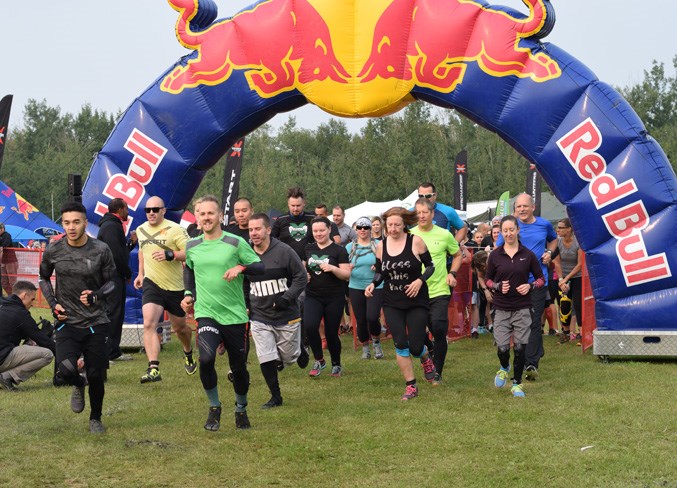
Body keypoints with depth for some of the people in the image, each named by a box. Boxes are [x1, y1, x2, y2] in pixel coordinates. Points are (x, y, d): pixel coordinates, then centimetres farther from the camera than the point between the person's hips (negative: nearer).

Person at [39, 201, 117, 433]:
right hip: (67, 322, 0)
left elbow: (111, 282, 5)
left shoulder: (101, 250, -7)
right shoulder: (53, 251, -3)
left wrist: (96, 296, -15)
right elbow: (44, 278, 16)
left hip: (96, 322, 0)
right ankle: (78, 386, 18)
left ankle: (96, 418, 29)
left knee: (96, 376, 2)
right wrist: (53, 304, 1)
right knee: (65, 371, -21)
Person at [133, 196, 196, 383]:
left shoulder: (174, 229, -11)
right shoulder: (141, 230, 8)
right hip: (152, 283, 3)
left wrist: (170, 254, -28)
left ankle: (188, 354, 46)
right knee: (149, 324, -19)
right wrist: (140, 273, 20)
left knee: (179, 327, 14)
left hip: (175, 286, -3)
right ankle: (153, 369, -24)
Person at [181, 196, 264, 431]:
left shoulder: (236, 242, -5)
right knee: (206, 358, -23)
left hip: (234, 315, -1)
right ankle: (214, 408, -2)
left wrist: (241, 268, -22)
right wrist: (188, 294, 12)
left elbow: (260, 266, -3)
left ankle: (241, 409, 34)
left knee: (238, 367, 8)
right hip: (206, 314, 1)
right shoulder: (191, 246, 6)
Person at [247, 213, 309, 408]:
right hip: (259, 317, 2)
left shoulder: (284, 251, -12)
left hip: (287, 316, -2)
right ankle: (276, 397, 11)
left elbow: (301, 277, -5)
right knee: (266, 360, -5)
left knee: (289, 357, 9)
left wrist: (287, 298, -17)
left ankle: (300, 351, 46)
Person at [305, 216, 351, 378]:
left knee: (331, 333, 4)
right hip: (312, 296, 2)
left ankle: (336, 365, 27)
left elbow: (347, 274, -8)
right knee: (309, 326, -20)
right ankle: (319, 360, 0)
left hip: (334, 298, -2)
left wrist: (333, 268, -25)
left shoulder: (339, 250, -4)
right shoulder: (308, 249, 7)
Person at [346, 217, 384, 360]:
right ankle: (365, 347, 26)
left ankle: (376, 342, 12)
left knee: (372, 317, -16)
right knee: (360, 320, 5)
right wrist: (348, 269, -12)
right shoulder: (350, 247, 5)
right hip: (356, 288, 2)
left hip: (376, 287, -2)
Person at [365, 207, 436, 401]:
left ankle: (426, 358, 34)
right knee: (400, 344, -6)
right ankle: (411, 386, 7)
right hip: (392, 304, 3)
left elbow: (431, 266, -1)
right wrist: (373, 284, -6)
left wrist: (420, 280, -18)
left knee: (415, 347, -5)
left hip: (416, 302, -3)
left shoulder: (416, 242, -9)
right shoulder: (381, 246, 2)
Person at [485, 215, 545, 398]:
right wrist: (498, 286, -10)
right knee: (502, 347, -5)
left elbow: (541, 279, 8)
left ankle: (517, 383, 18)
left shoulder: (528, 255, 1)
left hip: (522, 308, 0)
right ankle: (504, 368, 31)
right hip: (502, 309, 0)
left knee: (520, 347, 1)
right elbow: (488, 280, 10)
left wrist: (530, 286, -11)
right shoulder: (495, 255, 1)